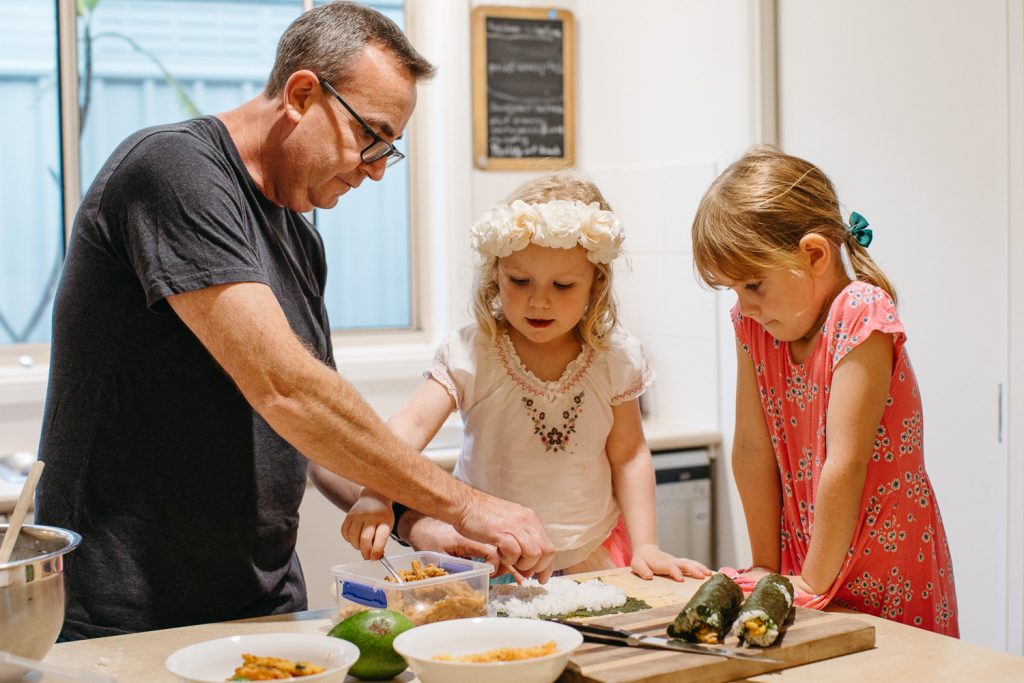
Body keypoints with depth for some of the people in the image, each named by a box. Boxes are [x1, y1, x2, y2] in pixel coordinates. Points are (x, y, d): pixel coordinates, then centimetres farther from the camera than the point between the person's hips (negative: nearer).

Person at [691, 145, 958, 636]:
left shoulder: (860, 313, -21)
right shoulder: (754, 322, -2)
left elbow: (844, 465, -23)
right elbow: (752, 449, -4)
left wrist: (814, 584, -19)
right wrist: (767, 566, -4)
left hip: (891, 581, -5)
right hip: (806, 569, 5)